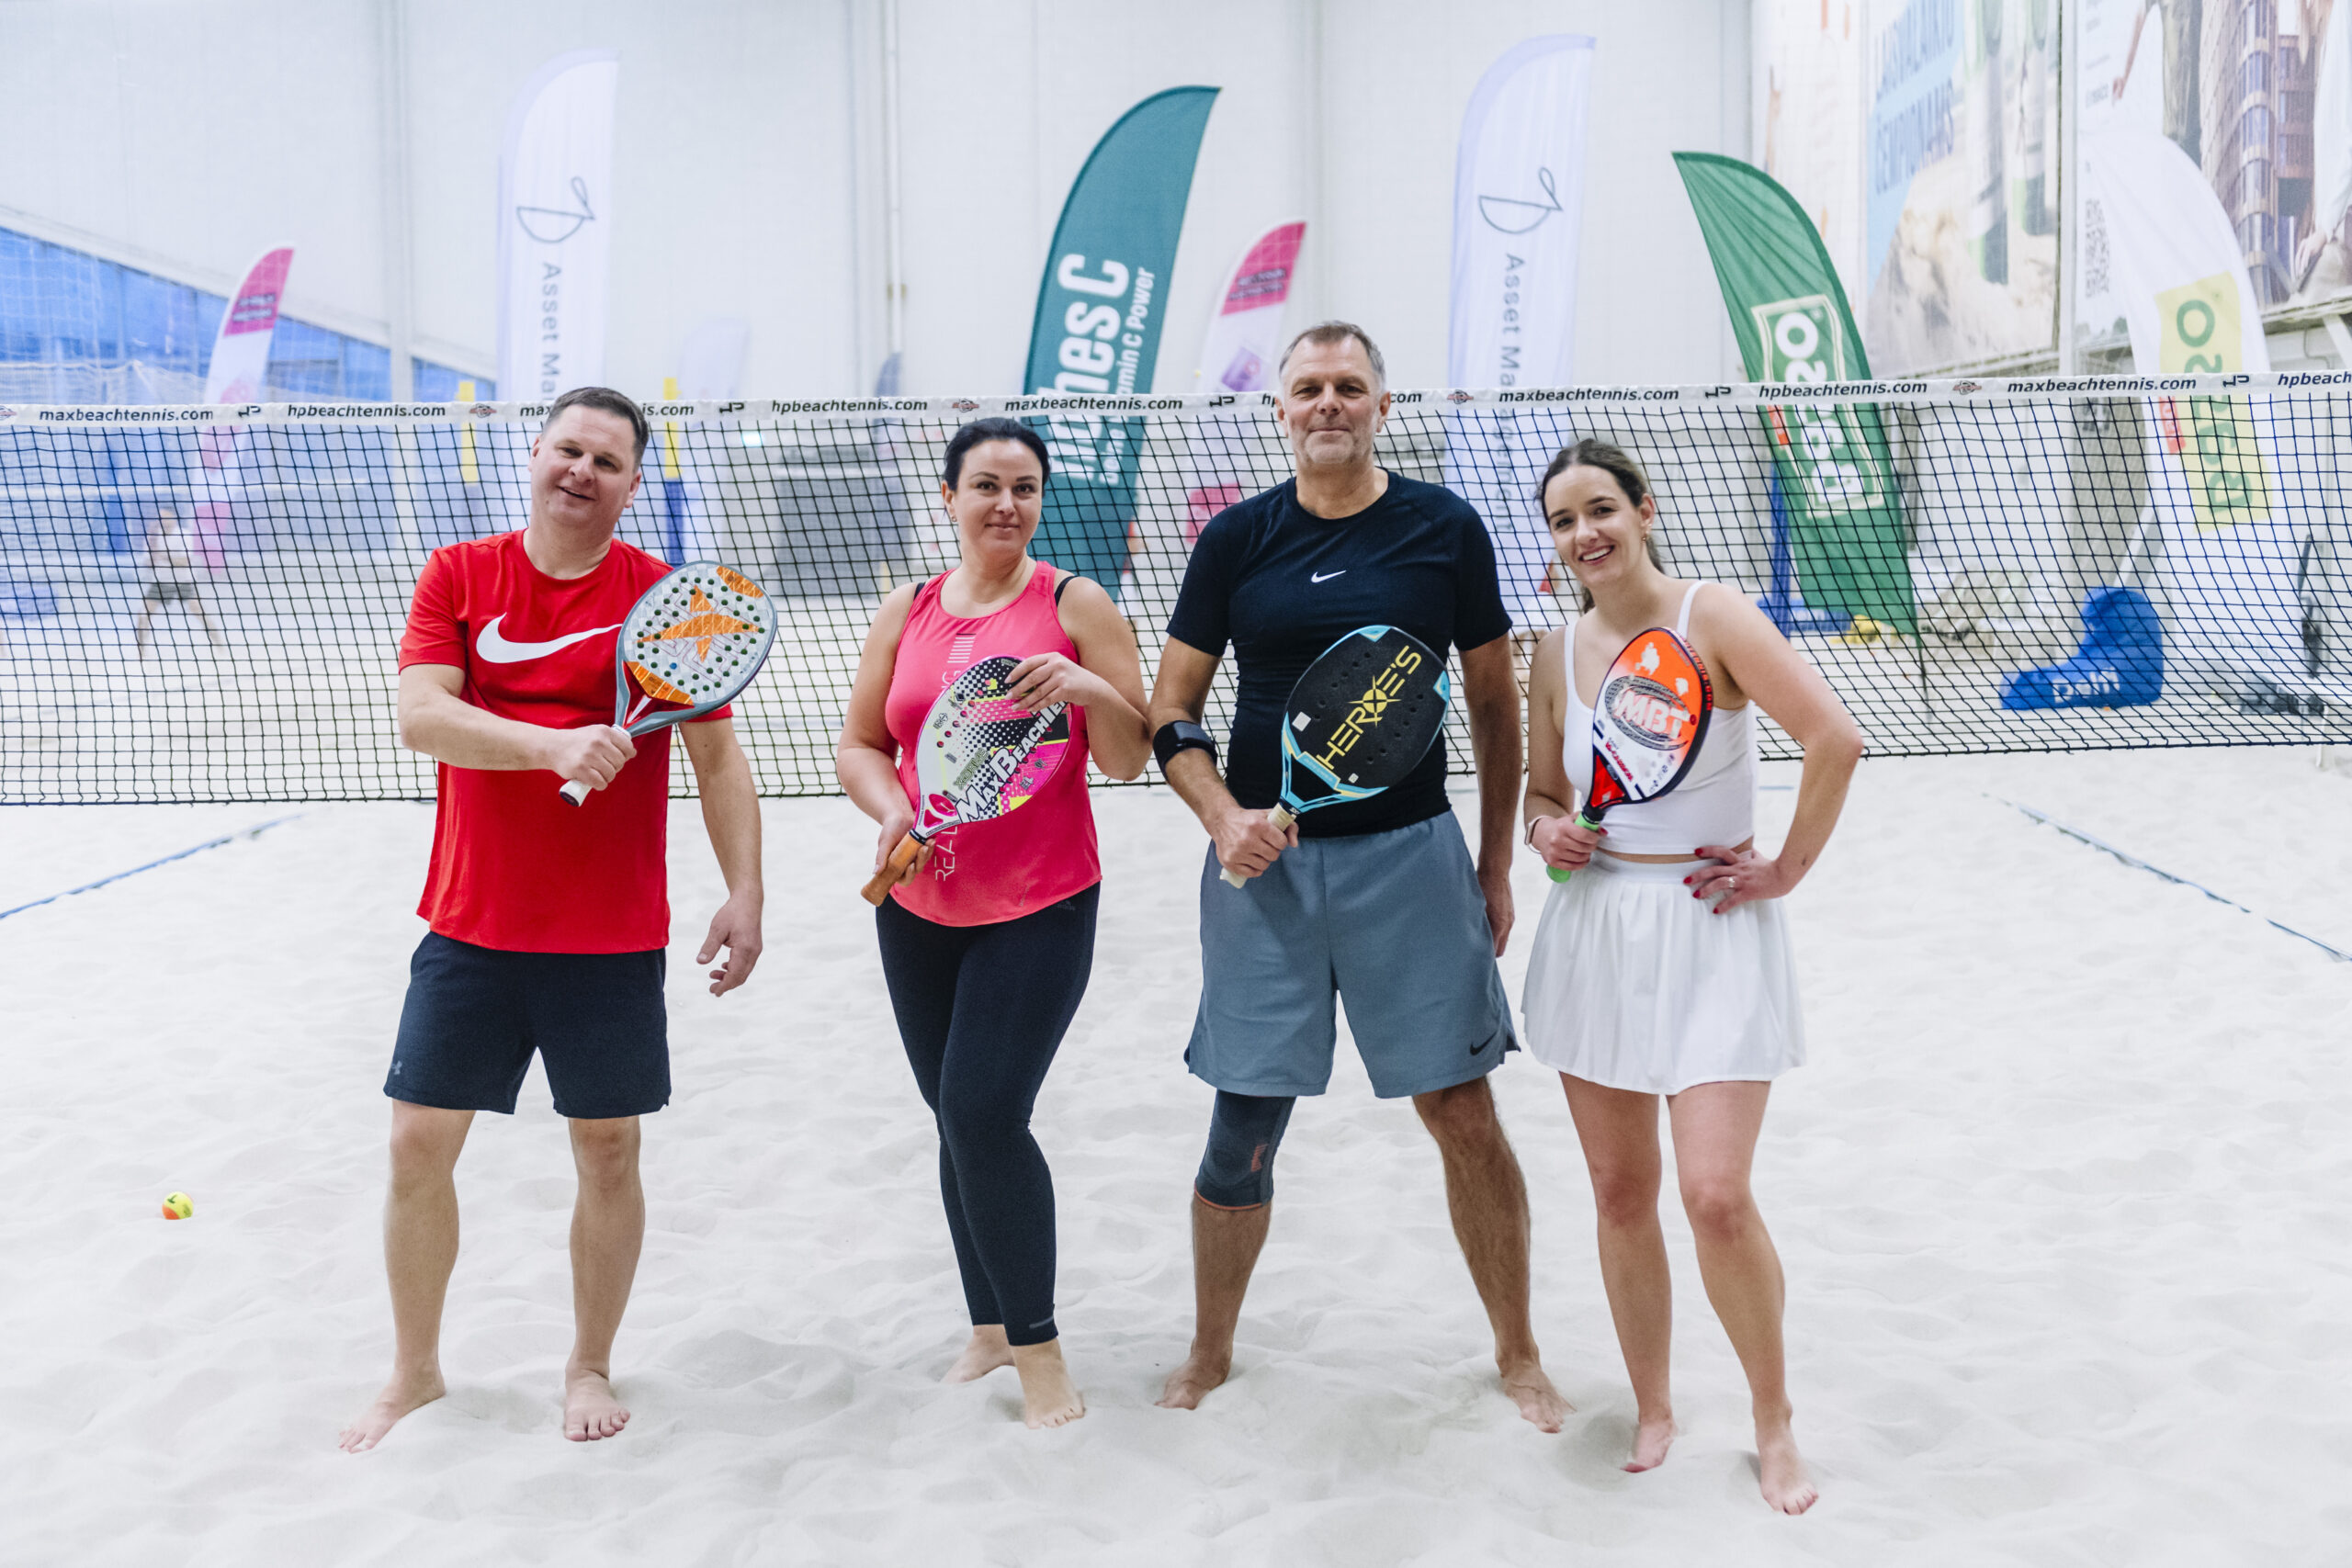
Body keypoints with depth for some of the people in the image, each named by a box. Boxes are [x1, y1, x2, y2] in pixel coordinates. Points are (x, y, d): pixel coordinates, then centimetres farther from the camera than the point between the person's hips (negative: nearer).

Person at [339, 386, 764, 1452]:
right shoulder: (457, 576, 1)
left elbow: (718, 761, -1)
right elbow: (420, 715, -12)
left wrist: (744, 895, -10)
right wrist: (554, 743, -27)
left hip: (614, 936, -1)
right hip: (470, 925, 1)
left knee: (607, 1152, 8)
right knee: (419, 1145, 7)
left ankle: (590, 1368, 29)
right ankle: (415, 1372, 28)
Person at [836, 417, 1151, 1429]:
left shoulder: (1075, 604, -2)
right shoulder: (907, 612, 8)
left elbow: (1129, 760, -3)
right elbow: (860, 746, 9)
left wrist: (1092, 688, -22)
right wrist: (894, 810, -11)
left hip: (1041, 908, -4)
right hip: (918, 907, 4)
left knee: (986, 1115, -13)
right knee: (957, 1118, 11)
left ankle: (1038, 1348, 3)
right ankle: (989, 1326, 27)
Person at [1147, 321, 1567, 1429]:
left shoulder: (1445, 529, 2)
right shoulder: (1236, 538, 4)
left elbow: (1495, 704, 8)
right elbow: (1172, 710, 6)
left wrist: (1496, 863, 7)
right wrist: (1223, 817, -10)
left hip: (1410, 855, -1)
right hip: (1265, 859, 1)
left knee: (1464, 1116, 2)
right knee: (1244, 1127, 6)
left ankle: (1517, 1354, 22)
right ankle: (1210, 1352, 27)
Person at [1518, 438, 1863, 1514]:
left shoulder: (1711, 618, -9)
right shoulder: (1556, 655, 5)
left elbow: (1835, 740, -16)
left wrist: (1787, 869, -11)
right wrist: (1545, 831, -6)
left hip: (1712, 933, -4)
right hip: (1595, 932, 4)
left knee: (1717, 1197, -10)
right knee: (1620, 1196, 9)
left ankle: (1775, 1422, 15)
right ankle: (1652, 1410, 29)